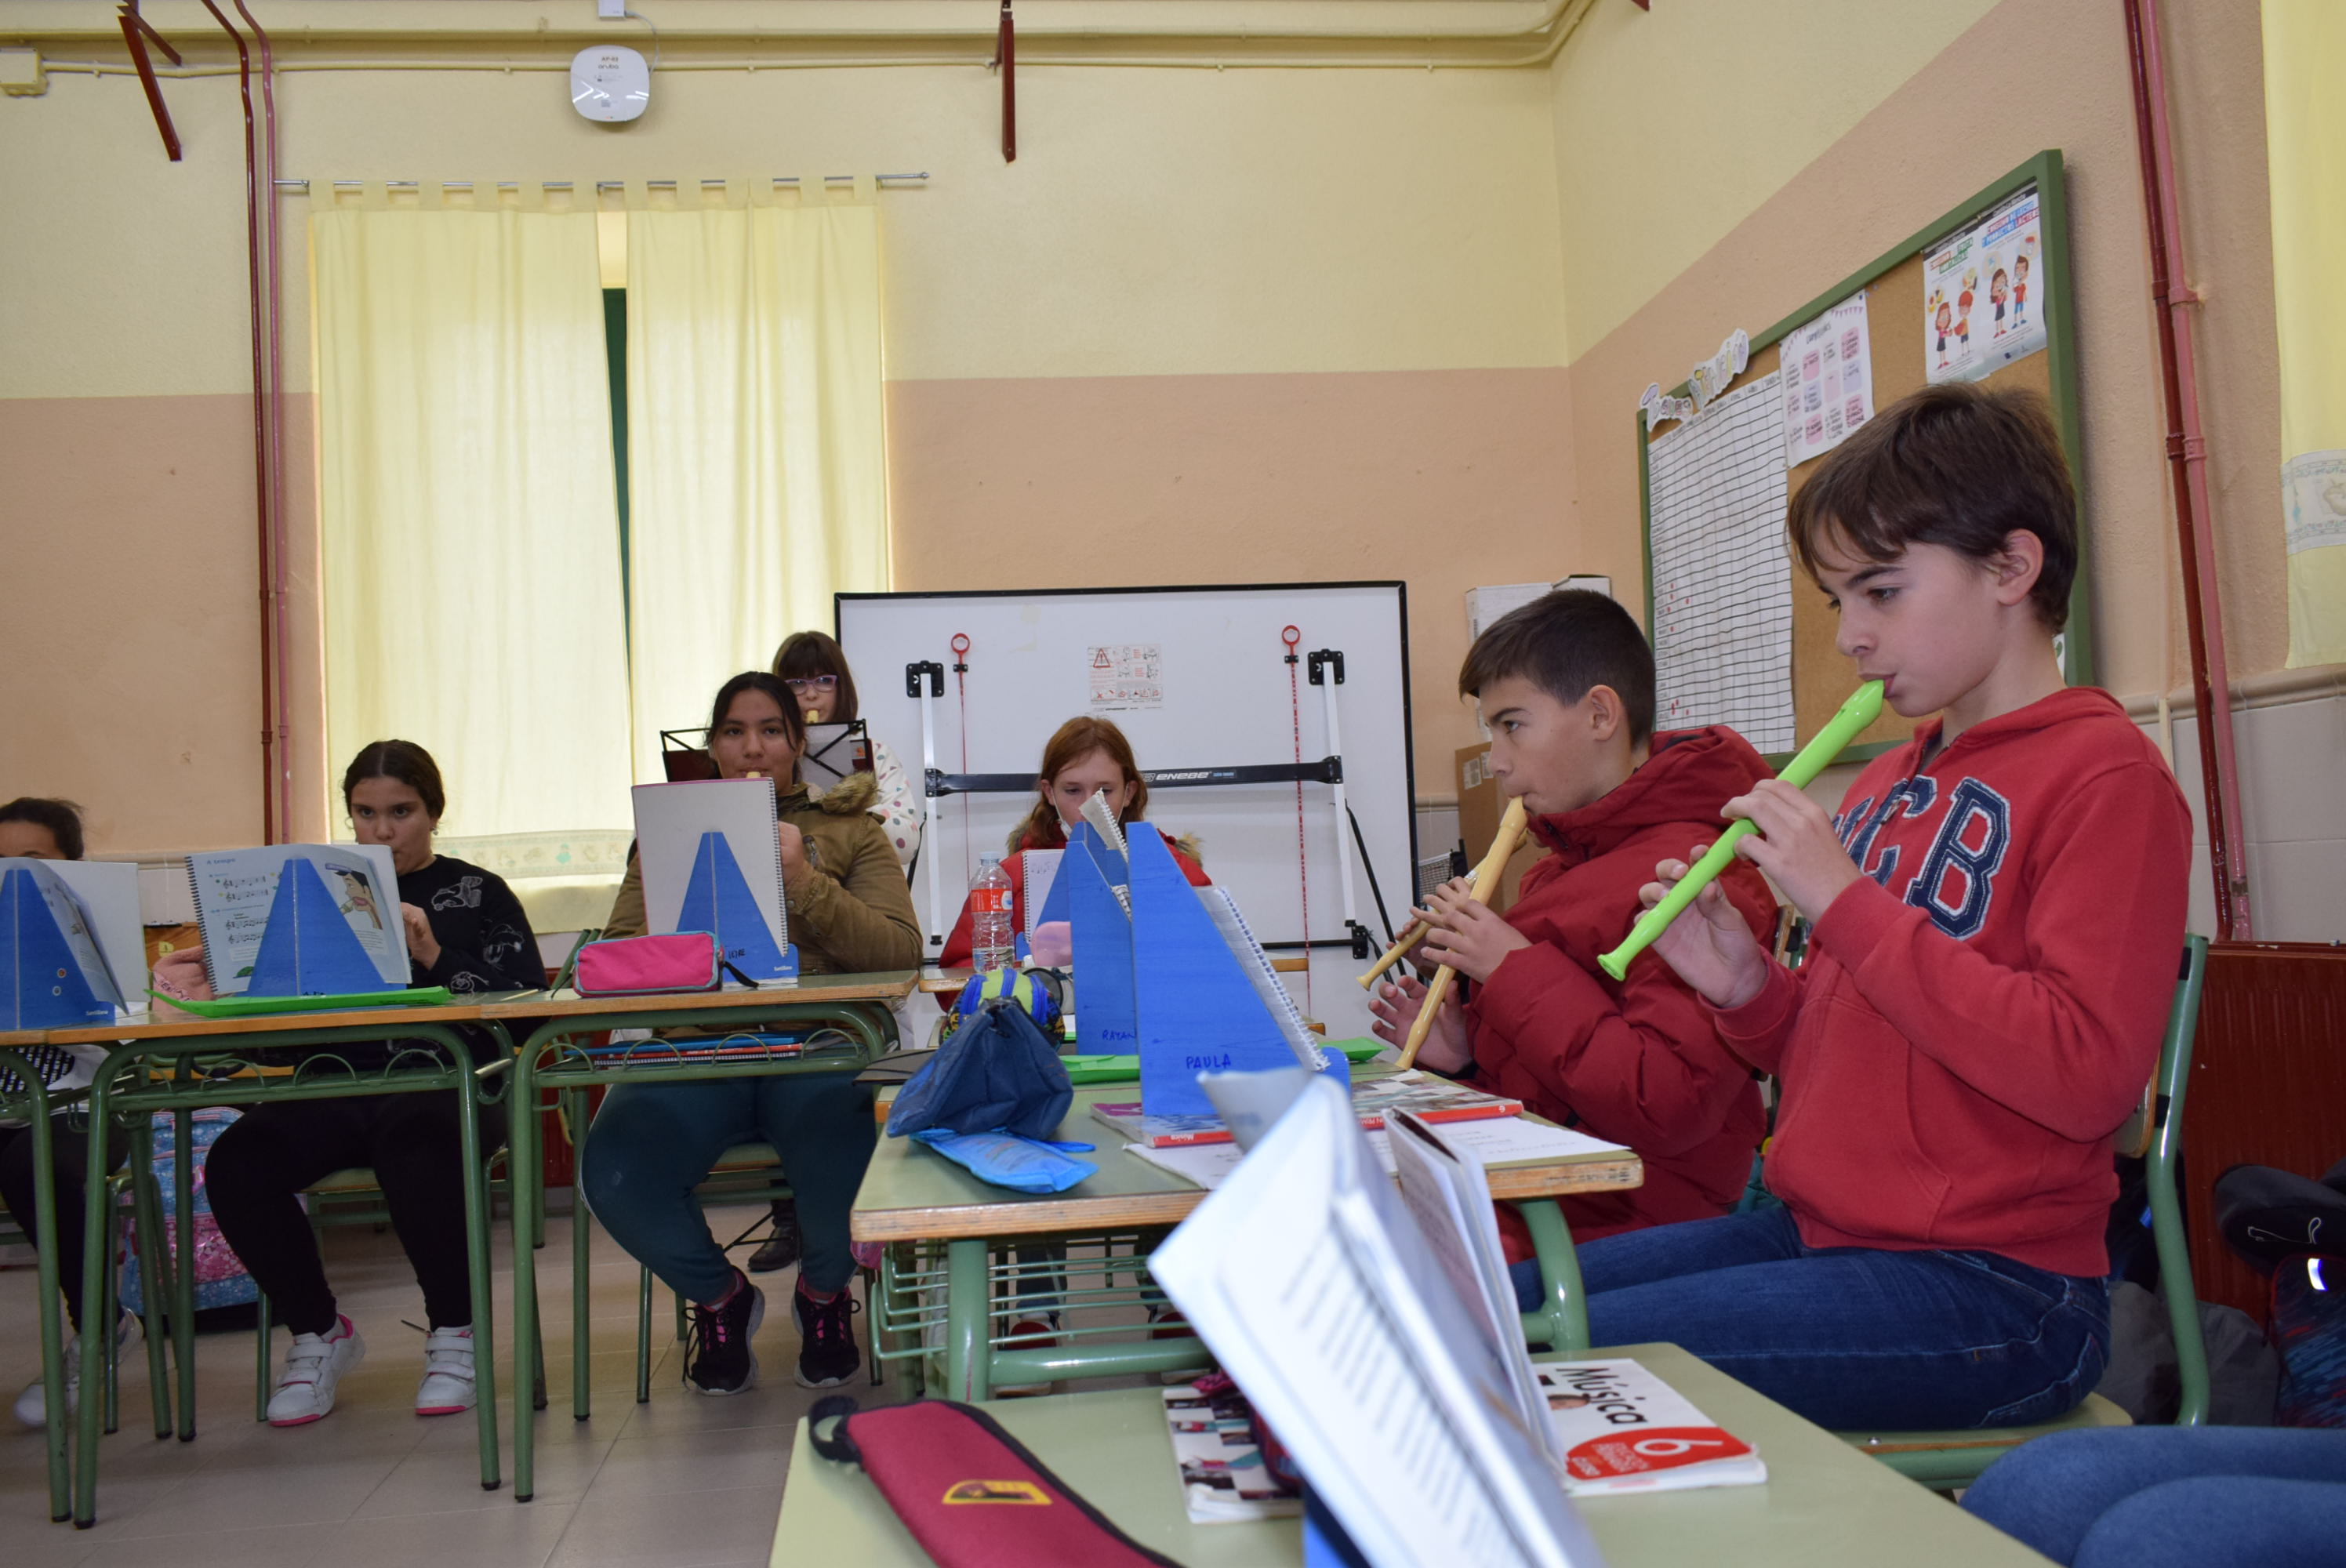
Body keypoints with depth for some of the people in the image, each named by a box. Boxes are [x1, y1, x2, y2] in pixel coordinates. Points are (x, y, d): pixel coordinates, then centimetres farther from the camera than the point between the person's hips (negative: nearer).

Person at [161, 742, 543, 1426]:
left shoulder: (478, 894, 9)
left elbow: (527, 1004, -4)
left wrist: (435, 957, -15)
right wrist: (219, 978, -5)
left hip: (447, 1086, -4)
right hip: (338, 1088, 4)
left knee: (413, 1145, -38)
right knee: (235, 1162, -24)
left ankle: (453, 1331, -13)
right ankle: (316, 1331, 1)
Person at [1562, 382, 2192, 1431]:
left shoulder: (2103, 775, -9)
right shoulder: (1887, 783, 14)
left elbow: (2085, 1077, -21)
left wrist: (1848, 903, -19)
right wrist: (1749, 991, -1)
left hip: (1993, 1289, -8)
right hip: (1821, 1231, 8)